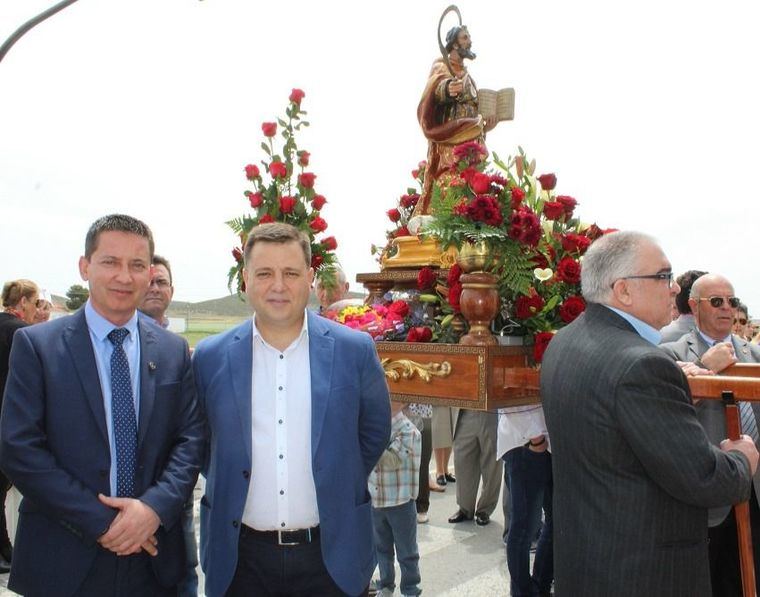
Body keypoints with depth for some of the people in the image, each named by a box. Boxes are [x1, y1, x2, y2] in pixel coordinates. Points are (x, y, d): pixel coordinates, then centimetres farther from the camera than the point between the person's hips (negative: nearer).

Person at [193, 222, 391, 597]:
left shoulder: (355, 349, -5)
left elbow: (375, 430, 7)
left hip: (332, 554, 0)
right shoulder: (210, 357, -2)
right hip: (240, 557, 1)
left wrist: (341, 489, 8)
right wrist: (228, 489, 7)